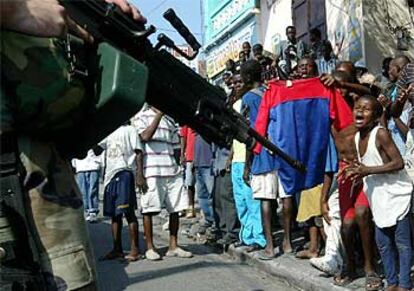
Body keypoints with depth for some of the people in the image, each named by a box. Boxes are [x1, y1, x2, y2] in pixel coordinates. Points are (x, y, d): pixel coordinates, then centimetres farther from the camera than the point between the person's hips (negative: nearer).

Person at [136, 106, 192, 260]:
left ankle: (173, 246, 14)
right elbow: (145, 136, -16)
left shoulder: (170, 119, 19)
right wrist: (159, 115, -13)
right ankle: (150, 247, 10)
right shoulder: (143, 115, 3)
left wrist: (177, 168, 13)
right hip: (152, 172, -5)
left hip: (173, 172, 5)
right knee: (149, 210, 0)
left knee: (175, 209, 5)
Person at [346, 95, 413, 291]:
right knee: (383, 241, 13)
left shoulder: (380, 133, -19)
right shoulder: (357, 137, 5)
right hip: (378, 196, 8)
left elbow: (398, 163, -23)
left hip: (396, 193, -8)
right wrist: (355, 171, -1)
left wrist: (368, 170, -24)